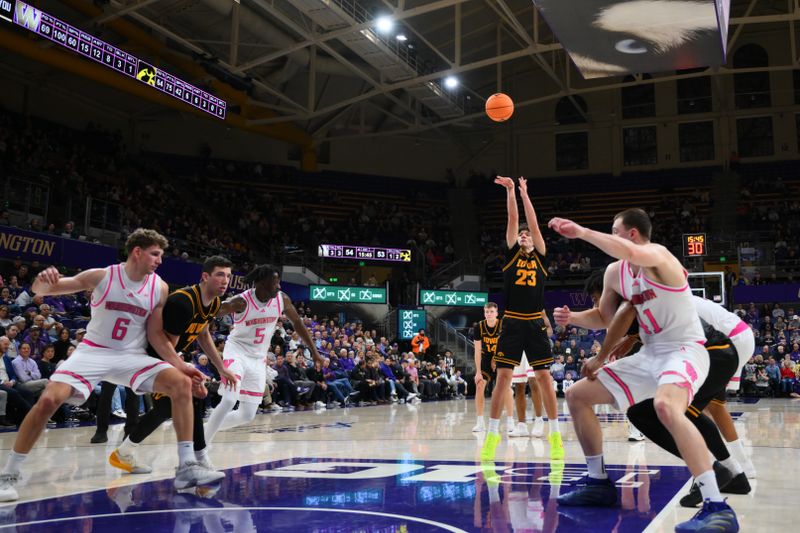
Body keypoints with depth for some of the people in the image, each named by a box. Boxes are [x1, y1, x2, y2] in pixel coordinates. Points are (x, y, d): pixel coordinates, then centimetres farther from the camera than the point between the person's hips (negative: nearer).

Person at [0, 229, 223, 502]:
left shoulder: (159, 288, -4)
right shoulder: (101, 276, -11)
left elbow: (156, 334, 5)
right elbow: (41, 290, -6)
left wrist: (179, 363, -7)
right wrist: (44, 280, -31)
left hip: (132, 356, 2)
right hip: (94, 352, -2)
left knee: (182, 383, -18)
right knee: (49, 400, -23)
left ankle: (186, 467, -14)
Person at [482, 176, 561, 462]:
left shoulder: (540, 255, 11)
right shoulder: (511, 253, 10)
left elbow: (533, 223, 3)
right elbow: (513, 220, 2)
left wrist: (525, 193, 2)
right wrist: (510, 192, -4)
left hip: (536, 323, 1)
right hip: (512, 322, 0)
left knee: (544, 377, 1)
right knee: (503, 376, -2)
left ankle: (555, 434, 8)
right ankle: (492, 433, 4)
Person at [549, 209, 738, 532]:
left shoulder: (658, 255, -16)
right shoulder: (615, 273, 8)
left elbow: (631, 252, -42)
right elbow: (603, 318, 20)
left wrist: (582, 232, -34)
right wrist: (572, 318, 1)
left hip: (685, 351, -9)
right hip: (649, 355, 9)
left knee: (665, 406, -41)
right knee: (577, 396, 9)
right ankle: (599, 484, 19)